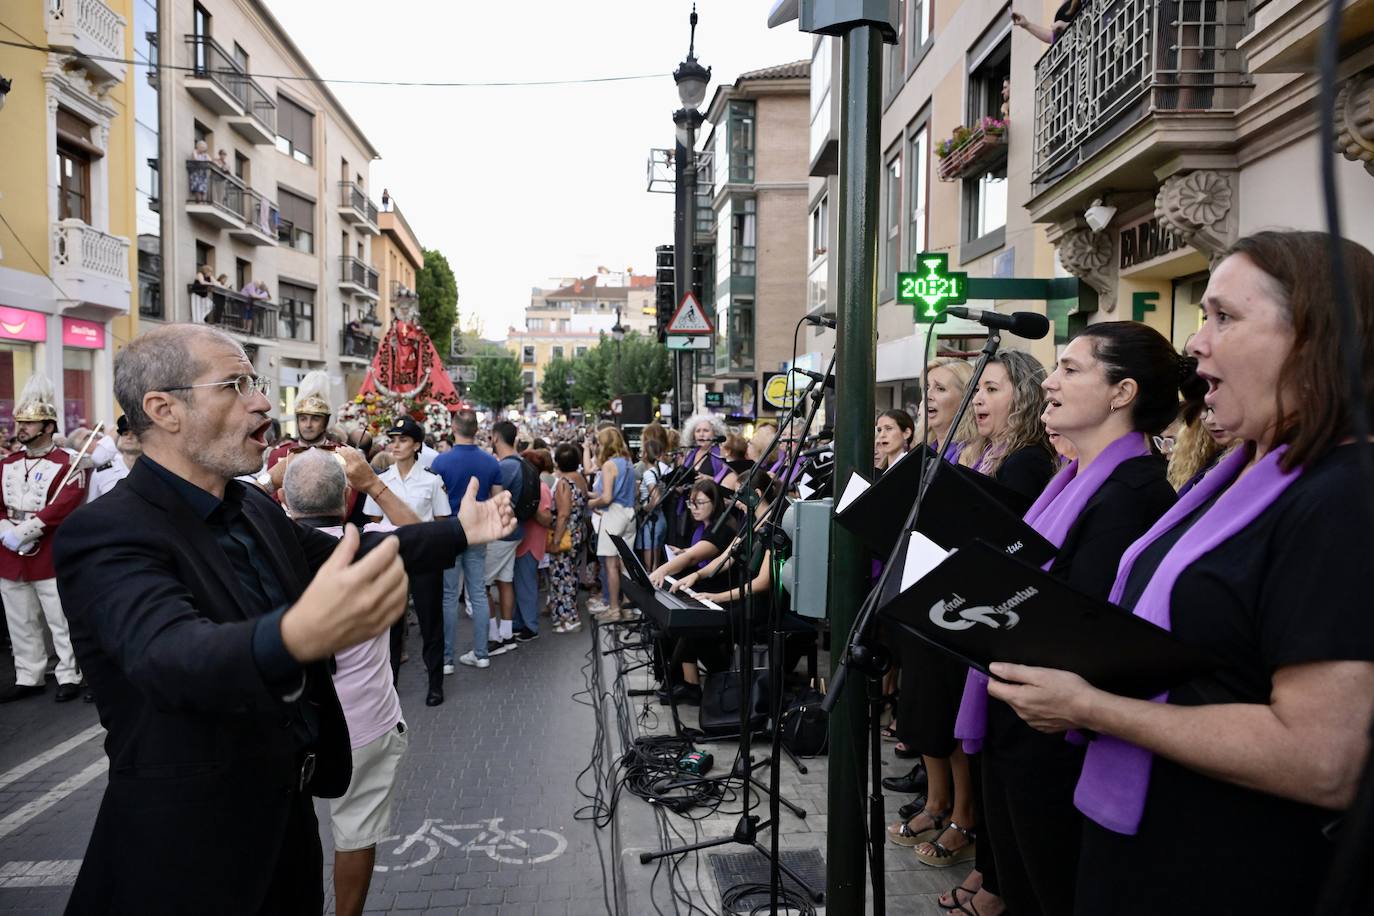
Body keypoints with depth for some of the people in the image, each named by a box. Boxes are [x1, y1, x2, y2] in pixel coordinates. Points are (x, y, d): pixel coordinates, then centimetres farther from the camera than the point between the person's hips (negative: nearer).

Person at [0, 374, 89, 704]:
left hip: (52, 557, -6)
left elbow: (63, 507, -19)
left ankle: (69, 677, 11)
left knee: (60, 621, 1)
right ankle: (28, 678, 24)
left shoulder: (67, 464, -8)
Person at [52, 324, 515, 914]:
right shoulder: (105, 533, -23)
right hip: (190, 843, -7)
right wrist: (298, 636, -62)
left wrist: (458, 531, 16)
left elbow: (342, 554, 18)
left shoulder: (253, 507, 3)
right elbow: (170, 654, -41)